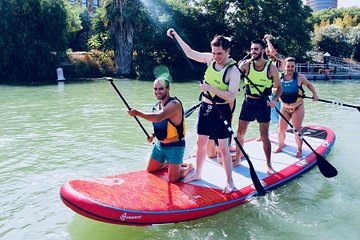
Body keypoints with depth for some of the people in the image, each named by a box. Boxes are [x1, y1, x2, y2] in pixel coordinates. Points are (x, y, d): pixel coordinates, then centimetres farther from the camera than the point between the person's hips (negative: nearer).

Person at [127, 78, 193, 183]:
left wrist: (137, 113, -33)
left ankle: (188, 167, 18)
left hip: (174, 146, -8)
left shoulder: (174, 104, -22)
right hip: (160, 144, 8)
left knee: (173, 179, -10)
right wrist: (154, 134, 6)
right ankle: (169, 164, 38)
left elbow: (158, 117, -38)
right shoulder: (158, 104, 5)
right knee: (150, 170, 17)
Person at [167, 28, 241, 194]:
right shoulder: (210, 59, 0)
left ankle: (230, 182, 10)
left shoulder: (233, 71, -18)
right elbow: (191, 53, 12)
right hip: (206, 106, 6)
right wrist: (176, 36, 10)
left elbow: (231, 96, -24)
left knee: (223, 147, -3)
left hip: (222, 110, -6)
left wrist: (211, 88, -28)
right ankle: (197, 174, 31)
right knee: (201, 142, 15)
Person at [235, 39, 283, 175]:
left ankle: (268, 165, 15)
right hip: (248, 101, 2)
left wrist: (274, 100, -18)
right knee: (240, 133, 7)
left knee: (264, 137, 1)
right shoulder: (246, 64, -4)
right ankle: (238, 158, 28)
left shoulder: (271, 68, -8)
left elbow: (279, 87, -1)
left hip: (263, 103, -2)